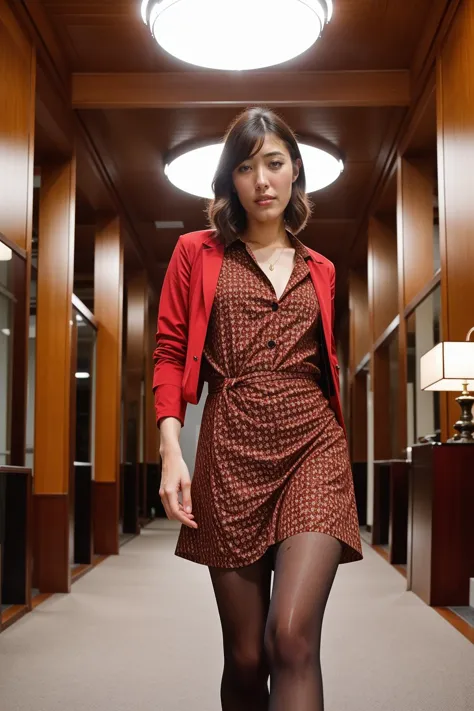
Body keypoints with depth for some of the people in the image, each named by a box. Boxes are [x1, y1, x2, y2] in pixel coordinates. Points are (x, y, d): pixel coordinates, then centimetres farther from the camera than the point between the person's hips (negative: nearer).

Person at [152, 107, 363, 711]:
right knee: (245, 655, 4)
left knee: (292, 636, -17)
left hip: (313, 444, 1)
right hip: (230, 452, -1)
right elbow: (170, 355, 5)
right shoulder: (197, 253, 11)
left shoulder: (320, 271, 18)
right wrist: (171, 451, -8)